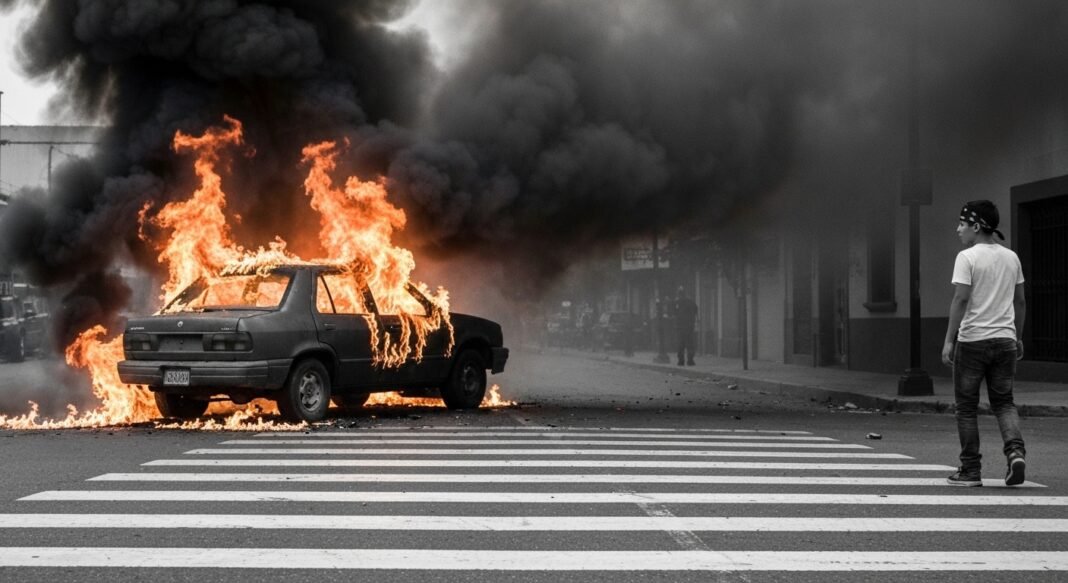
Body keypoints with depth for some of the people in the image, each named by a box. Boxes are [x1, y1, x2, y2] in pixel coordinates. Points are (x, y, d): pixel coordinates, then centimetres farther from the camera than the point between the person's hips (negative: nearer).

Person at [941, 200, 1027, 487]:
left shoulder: (967, 257, -9)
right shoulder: (1011, 257, 10)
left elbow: (961, 299, -16)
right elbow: (1020, 302, 13)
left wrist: (949, 339, -14)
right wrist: (1018, 338, 21)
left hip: (972, 340, -5)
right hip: (1005, 339, 5)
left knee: (966, 406, 5)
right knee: (1003, 401, 13)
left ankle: (971, 470, 7)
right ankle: (1015, 449, -11)